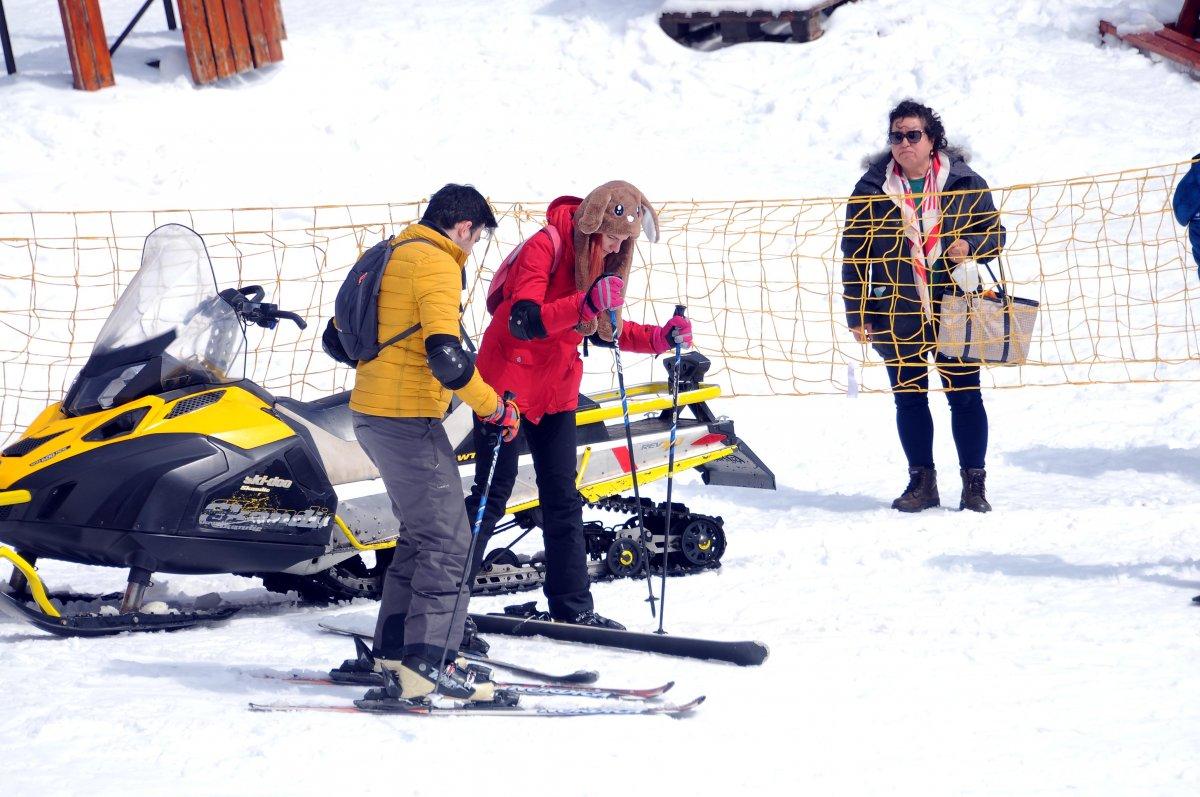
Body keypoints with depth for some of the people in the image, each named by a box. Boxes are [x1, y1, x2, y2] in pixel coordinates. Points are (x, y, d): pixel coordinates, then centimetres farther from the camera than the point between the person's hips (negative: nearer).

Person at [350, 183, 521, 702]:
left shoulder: (388, 255, 15)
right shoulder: (437, 264, -14)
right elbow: (445, 355, -25)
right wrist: (494, 408, -16)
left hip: (370, 414, 10)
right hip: (408, 420, -10)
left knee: (421, 533, 19)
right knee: (447, 539, -6)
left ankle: (394, 648, 21)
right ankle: (427, 663, -8)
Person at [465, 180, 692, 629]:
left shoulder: (603, 262, 4)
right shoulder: (544, 248, -19)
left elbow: (605, 332, 12)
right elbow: (523, 321, -30)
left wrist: (659, 338, -4)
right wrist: (585, 305, -43)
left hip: (555, 392, 7)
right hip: (507, 382, -7)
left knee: (563, 500, 8)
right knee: (492, 494, -5)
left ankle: (573, 607, 14)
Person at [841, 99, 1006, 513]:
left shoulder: (965, 184, 2)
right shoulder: (871, 189, 4)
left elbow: (995, 231, 10)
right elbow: (855, 255, 6)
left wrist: (972, 246, -13)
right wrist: (856, 313, 1)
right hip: (897, 315, 1)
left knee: (965, 396, 0)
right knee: (909, 399, 6)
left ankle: (974, 485, 7)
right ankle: (921, 482, 16)